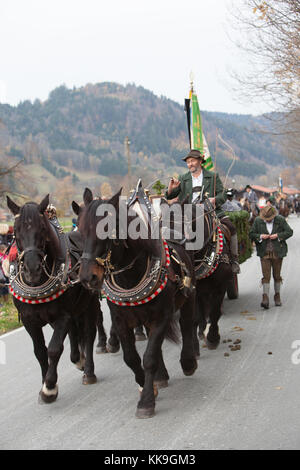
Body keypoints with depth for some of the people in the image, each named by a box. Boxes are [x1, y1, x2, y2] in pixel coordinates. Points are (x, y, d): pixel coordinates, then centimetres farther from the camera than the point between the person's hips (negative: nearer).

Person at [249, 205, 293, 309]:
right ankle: (265, 298, -12)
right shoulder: (258, 221, 1)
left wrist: (278, 235, -12)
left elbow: (289, 232, 2)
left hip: (277, 253, 0)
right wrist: (260, 236, -13)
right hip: (264, 253, 0)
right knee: (266, 276, -9)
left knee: (277, 275, 10)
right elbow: (251, 234, 6)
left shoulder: (280, 220, -2)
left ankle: (277, 296, 26)